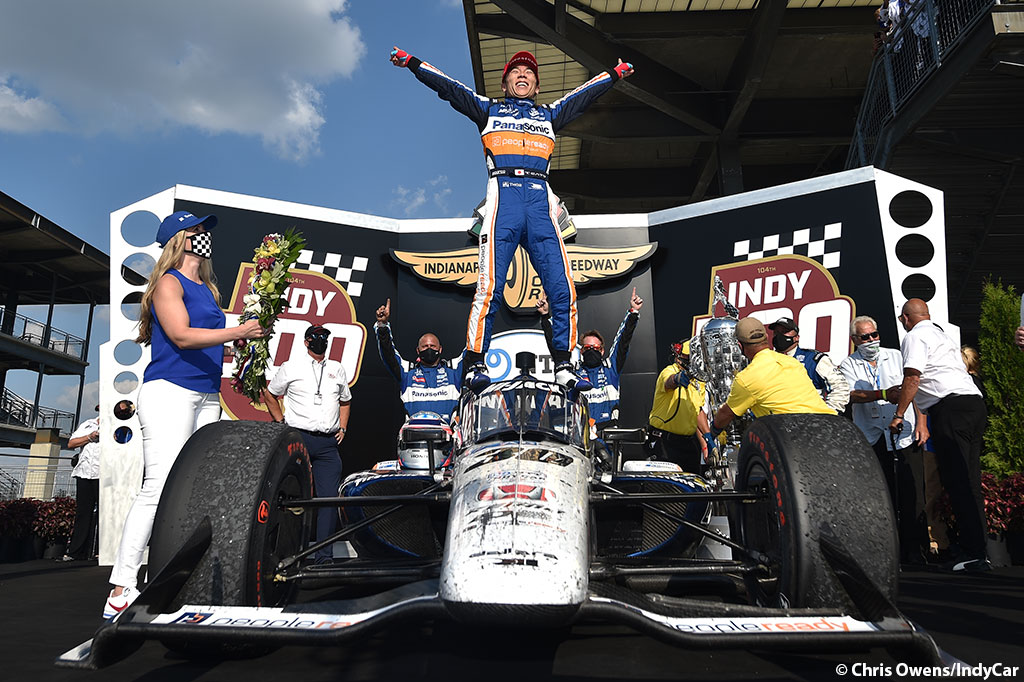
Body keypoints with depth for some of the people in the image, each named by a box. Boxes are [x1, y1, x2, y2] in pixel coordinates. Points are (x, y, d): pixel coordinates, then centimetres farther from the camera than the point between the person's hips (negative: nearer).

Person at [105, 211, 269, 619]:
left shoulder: (207, 289, 23)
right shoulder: (169, 282, -1)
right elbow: (182, 336, -14)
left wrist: (247, 337, 6)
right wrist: (237, 332, -18)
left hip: (206, 396, 8)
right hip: (170, 391, -8)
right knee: (158, 489, -13)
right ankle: (121, 592, -8)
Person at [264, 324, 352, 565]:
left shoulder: (337, 369, 17)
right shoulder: (291, 367, 8)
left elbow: (345, 401, 28)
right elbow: (269, 394, 16)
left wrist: (342, 428, 15)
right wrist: (282, 424, 7)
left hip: (329, 443, 3)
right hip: (298, 438, -2)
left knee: (330, 497, -5)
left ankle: (324, 554, -1)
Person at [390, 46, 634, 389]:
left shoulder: (550, 113, 33)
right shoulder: (489, 108, 27)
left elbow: (584, 93, 42)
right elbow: (448, 87, 23)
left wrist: (615, 74, 47)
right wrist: (412, 62, 17)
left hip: (540, 200, 3)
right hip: (503, 196, -2)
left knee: (563, 287, -10)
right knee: (490, 286, -16)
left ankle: (563, 366, -4)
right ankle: (475, 364, -11)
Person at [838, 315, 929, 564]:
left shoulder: (896, 356, 14)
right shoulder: (849, 365, 7)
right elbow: (852, 394, -10)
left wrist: (921, 422, 1)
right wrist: (882, 394, -26)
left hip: (905, 434, 1)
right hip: (873, 439, -1)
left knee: (911, 494, -4)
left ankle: (914, 549, 4)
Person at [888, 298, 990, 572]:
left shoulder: (915, 336, -1)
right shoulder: (943, 335, 27)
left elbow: (912, 377, -11)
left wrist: (899, 414, -7)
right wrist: (903, 393, 43)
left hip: (950, 408, -9)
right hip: (975, 404, 9)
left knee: (957, 482, -8)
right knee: (968, 482, 10)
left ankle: (974, 553, -8)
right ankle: (976, 550, 13)